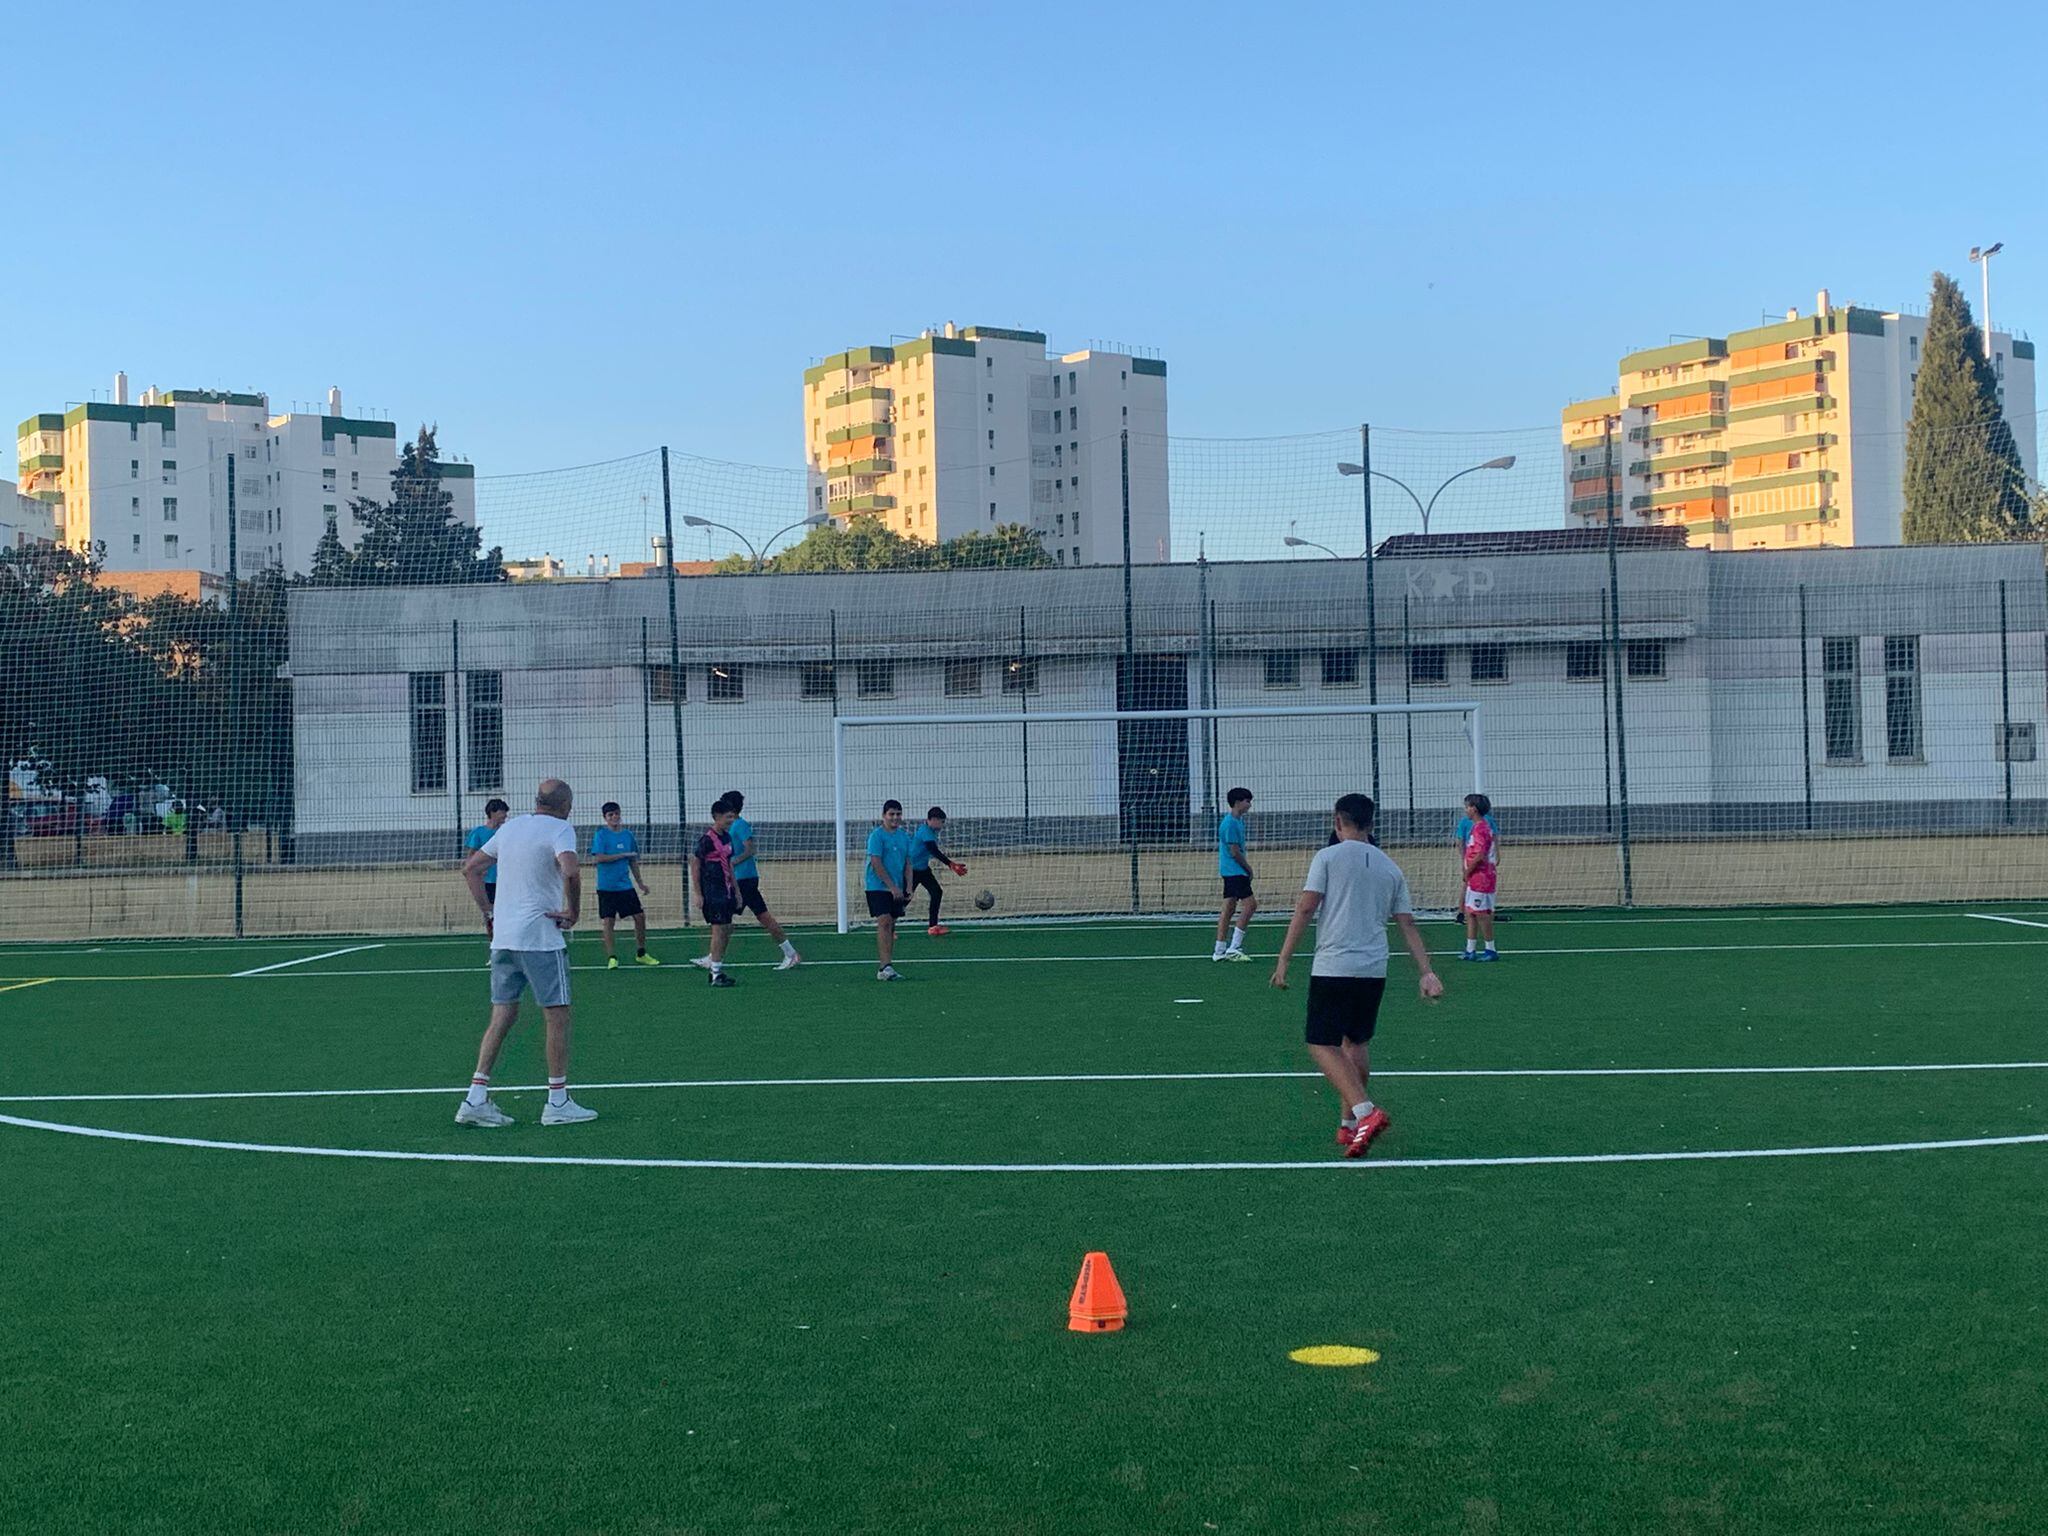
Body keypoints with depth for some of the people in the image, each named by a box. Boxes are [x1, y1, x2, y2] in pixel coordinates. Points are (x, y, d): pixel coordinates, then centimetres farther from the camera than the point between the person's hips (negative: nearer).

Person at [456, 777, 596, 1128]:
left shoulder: (510, 827, 14)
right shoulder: (560, 829, -8)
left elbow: (470, 868, 20)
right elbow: (570, 872, -26)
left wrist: (488, 913, 18)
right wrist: (573, 911, -13)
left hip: (502, 937, 7)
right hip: (540, 937, -7)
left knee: (503, 1015, 11)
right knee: (557, 1015, 2)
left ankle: (476, 1099, 5)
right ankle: (558, 1104, 5)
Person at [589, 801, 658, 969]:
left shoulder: (627, 835, 8)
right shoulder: (600, 835, -6)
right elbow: (597, 858, -17)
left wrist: (640, 882, 16)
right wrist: (623, 855, -15)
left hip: (626, 886, 5)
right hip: (607, 886, -5)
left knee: (640, 916, 4)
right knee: (608, 921, -3)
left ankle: (641, 954, 17)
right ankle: (611, 957, 6)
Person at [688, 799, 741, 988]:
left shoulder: (727, 836, 12)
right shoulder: (706, 838, -13)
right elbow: (694, 865, -12)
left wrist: (736, 890, 18)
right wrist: (698, 894, -14)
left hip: (726, 889, 9)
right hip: (711, 891, -8)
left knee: (727, 931, 9)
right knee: (719, 930, -7)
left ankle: (716, 969, 18)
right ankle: (716, 975, -1)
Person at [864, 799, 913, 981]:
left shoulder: (904, 836, 11)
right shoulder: (876, 835, -9)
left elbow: (908, 864, 14)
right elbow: (876, 863, -14)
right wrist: (892, 887, -17)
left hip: (896, 889, 7)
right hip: (878, 886, -7)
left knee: (891, 925, 6)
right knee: (884, 922, -16)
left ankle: (883, 967, 12)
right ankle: (884, 968, -21)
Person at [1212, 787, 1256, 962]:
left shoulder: (1238, 821, 15)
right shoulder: (1230, 823, -17)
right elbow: (1235, 852, -18)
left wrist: (1247, 866, 12)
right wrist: (1248, 869, -8)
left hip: (1230, 871, 10)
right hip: (1235, 871, -10)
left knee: (1229, 908, 10)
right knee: (1250, 904, -12)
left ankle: (1220, 951, 12)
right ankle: (1233, 948, -12)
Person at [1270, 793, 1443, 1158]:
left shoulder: (1327, 857, -1)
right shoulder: (1390, 867, 12)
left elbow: (1305, 909, -9)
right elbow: (1408, 925, 9)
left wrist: (1284, 960, -6)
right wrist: (1427, 973, 9)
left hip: (1333, 967, -5)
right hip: (1374, 970, 5)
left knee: (1323, 1045, -2)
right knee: (1356, 1043, 18)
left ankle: (1365, 1112, -20)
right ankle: (1349, 1125, 21)